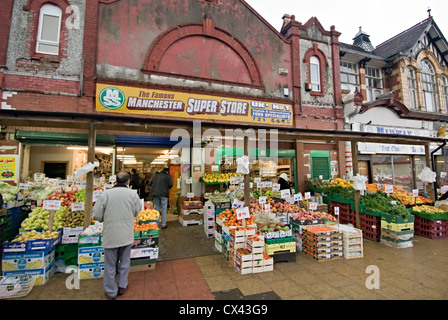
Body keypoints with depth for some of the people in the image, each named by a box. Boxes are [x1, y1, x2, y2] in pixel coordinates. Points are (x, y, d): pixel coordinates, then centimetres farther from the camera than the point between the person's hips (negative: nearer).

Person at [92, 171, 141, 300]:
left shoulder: (106, 194, -13)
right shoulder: (133, 194, -9)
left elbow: (96, 215, -8)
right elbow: (137, 213, 2)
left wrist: (107, 219, 12)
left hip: (111, 235, -1)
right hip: (127, 235, 1)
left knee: (110, 265, 17)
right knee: (124, 262, 21)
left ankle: (111, 292, 31)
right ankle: (122, 286, 36)